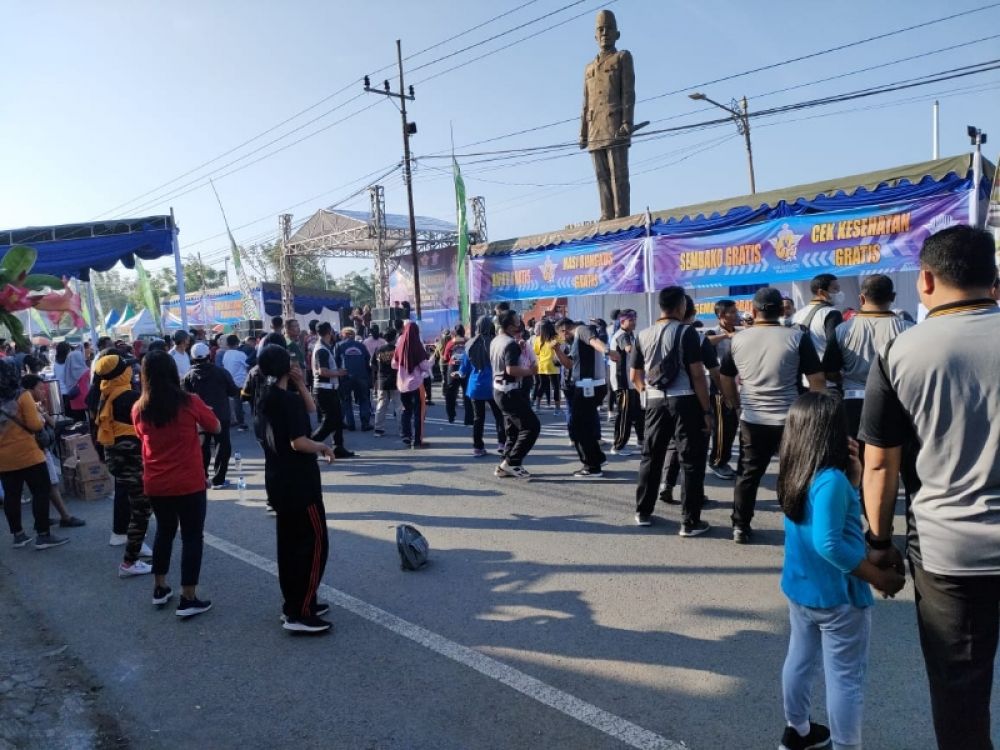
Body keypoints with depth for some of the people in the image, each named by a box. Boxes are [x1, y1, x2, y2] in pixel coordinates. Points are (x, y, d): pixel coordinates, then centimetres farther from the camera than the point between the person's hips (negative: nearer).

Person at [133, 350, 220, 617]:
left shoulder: (139, 409, -2)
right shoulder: (189, 402, -13)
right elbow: (215, 428, 1)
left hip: (155, 485, 5)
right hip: (189, 484, -4)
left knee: (164, 531, 23)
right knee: (192, 537, 5)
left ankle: (160, 589, 33)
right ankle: (188, 600, 8)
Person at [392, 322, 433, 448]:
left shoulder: (400, 345, -1)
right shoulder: (417, 346, -13)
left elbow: (394, 365, 9)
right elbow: (425, 365, -12)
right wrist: (431, 359, 6)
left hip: (402, 383, 4)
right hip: (416, 383, -4)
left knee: (406, 410, 19)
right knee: (418, 411, 3)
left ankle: (406, 435, 20)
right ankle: (417, 440, 3)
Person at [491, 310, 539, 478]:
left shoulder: (495, 341, 10)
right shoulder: (511, 344, -20)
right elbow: (512, 369, -30)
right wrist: (530, 371, -16)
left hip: (500, 389, 10)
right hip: (510, 391, -10)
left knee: (513, 429, 16)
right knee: (532, 426, -5)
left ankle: (506, 465, 17)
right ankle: (512, 462, -5)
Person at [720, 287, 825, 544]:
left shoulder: (738, 340, 3)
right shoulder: (797, 337, -6)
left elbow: (726, 381, 12)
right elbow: (817, 381, -6)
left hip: (752, 421, 3)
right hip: (790, 420, -2)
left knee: (747, 474, 12)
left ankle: (740, 527, 18)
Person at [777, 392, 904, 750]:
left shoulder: (795, 475, 0)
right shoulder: (831, 480, -26)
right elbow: (828, 543, -29)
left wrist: (853, 476, -3)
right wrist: (878, 577, -21)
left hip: (799, 588, 9)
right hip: (836, 596, -8)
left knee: (800, 660, 22)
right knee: (845, 678, 7)